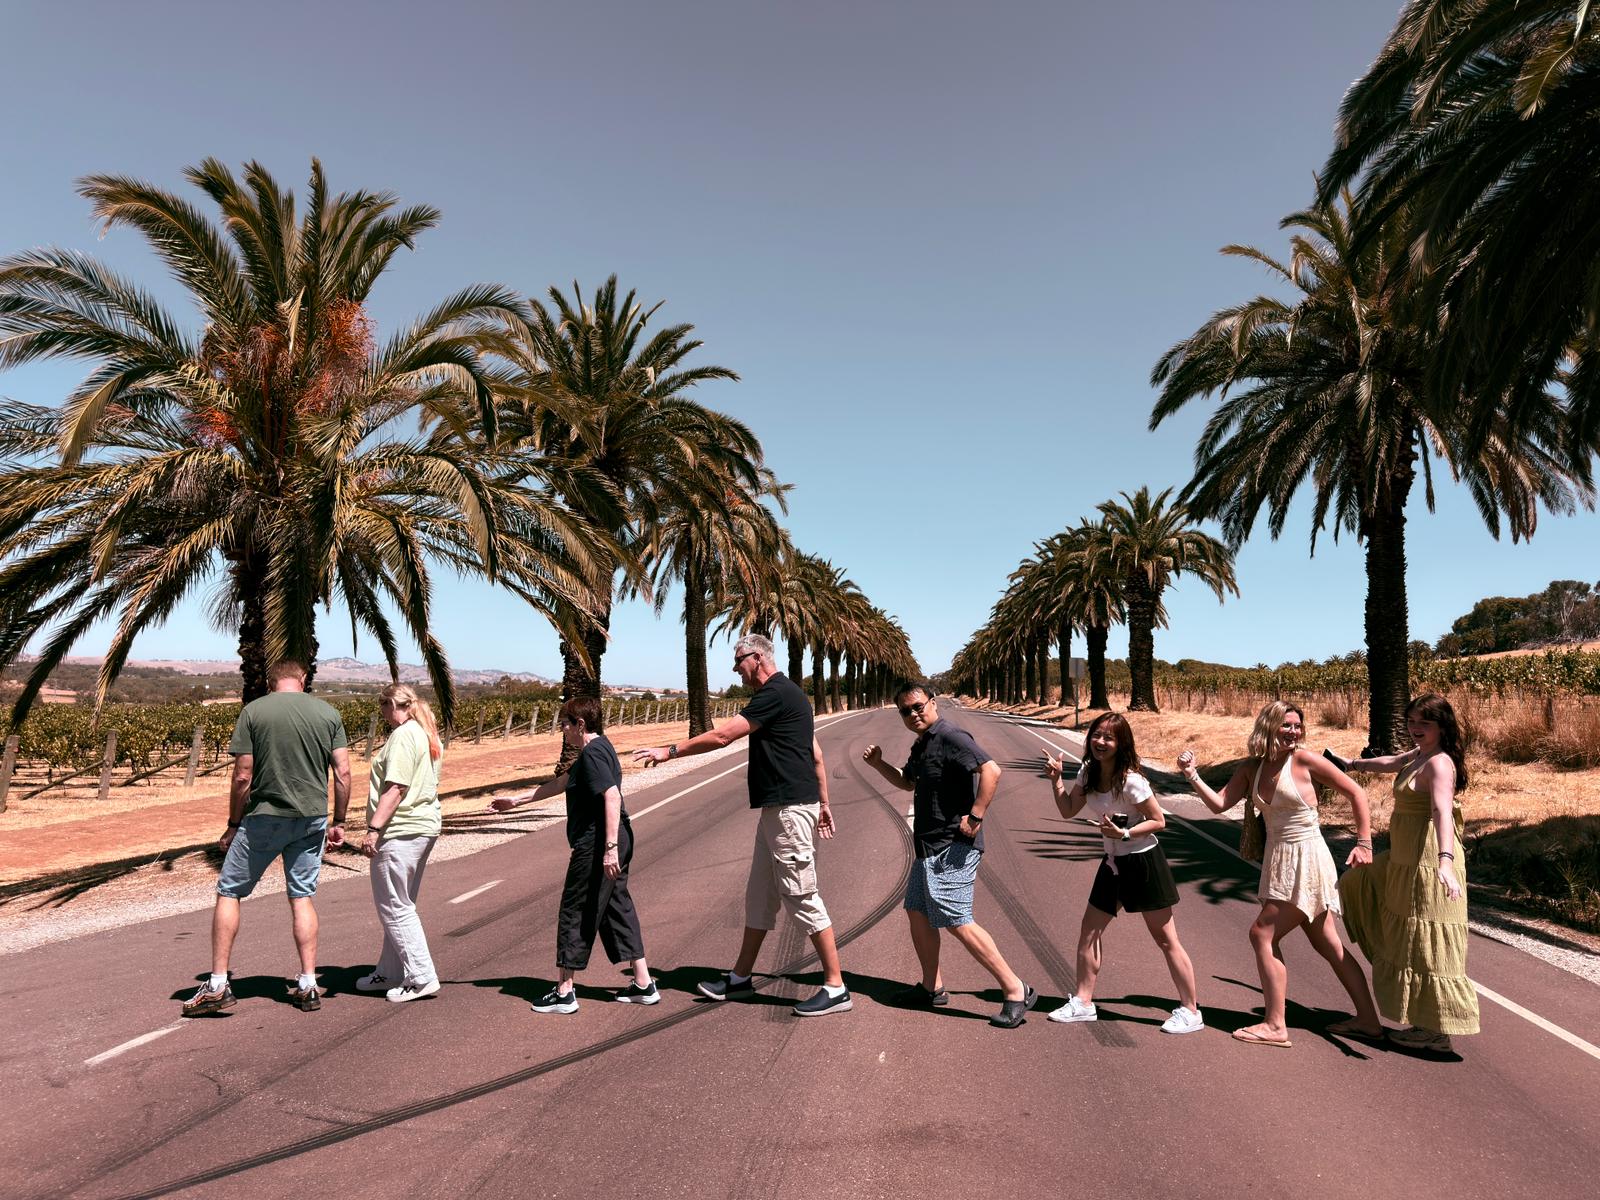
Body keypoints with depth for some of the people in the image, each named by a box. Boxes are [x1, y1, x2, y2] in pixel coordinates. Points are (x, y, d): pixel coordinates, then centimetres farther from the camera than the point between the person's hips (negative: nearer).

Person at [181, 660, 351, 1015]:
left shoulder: (253, 711, -4)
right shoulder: (329, 713, 2)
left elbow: (243, 777, -7)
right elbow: (343, 772, 0)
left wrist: (233, 824, 5)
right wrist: (338, 822, 9)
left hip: (264, 817, -3)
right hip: (312, 818, 3)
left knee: (228, 892, 13)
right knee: (302, 897, 12)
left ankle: (218, 986, 13)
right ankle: (308, 986, 13)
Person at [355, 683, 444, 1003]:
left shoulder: (403, 735, -14)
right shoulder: (428, 736, 16)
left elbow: (395, 787, -21)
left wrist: (374, 828, -22)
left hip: (400, 832, -10)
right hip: (425, 825, 10)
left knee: (394, 907, -1)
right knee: (400, 905, 18)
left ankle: (422, 978, 2)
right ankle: (390, 973, 28)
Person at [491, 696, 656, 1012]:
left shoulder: (592, 752, -15)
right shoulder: (597, 749, 17)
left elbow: (612, 796, -26)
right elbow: (561, 783, 27)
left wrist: (610, 847, -29)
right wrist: (517, 800, 32)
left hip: (596, 845, -10)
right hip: (615, 843, 10)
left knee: (575, 914, 2)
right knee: (617, 909, 14)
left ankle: (564, 992, 13)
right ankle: (643, 984, 17)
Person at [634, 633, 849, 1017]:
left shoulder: (776, 694, -16)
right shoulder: (787, 693, 16)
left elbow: (722, 736, -18)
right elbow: (817, 755, 18)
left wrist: (670, 750, -10)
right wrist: (824, 804, 20)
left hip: (789, 809, -11)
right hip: (777, 810, 11)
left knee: (802, 898, -5)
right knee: (759, 896, 16)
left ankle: (835, 988, 3)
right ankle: (741, 977, 27)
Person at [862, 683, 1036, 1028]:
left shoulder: (950, 737, -16)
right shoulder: (921, 745, 14)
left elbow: (991, 770, -28)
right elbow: (908, 783, 31)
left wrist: (975, 817, -26)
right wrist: (879, 765, 15)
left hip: (953, 846, -10)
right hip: (929, 845, 10)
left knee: (957, 922, -11)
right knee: (917, 912, 15)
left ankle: (1015, 990, -3)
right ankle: (932, 988, 29)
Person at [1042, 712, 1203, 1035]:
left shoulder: (1131, 781, -22)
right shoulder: (1088, 774, 0)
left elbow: (1159, 821, -14)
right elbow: (1068, 811, 7)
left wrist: (1125, 833, -26)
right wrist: (1056, 779, -4)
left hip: (1143, 862, -7)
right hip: (1113, 863, 8)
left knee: (1166, 940, 3)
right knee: (1088, 933, 9)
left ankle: (1191, 1011, 17)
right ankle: (1083, 1002, 20)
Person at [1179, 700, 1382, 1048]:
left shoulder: (1305, 760, -12)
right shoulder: (1252, 768, 4)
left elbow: (1356, 794, -4)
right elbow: (1220, 803, -1)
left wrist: (1364, 844, -5)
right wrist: (1191, 775, -13)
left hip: (1305, 861, -7)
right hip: (1279, 861, 7)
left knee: (1262, 934, -7)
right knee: (1328, 945, 15)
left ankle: (1275, 1026, 1)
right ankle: (1367, 1020, 27)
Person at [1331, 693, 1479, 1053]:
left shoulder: (1439, 763, -20)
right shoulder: (1419, 755, 10)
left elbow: (1443, 811, -35)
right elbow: (1391, 763, 32)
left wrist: (1446, 861, -48)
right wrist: (1353, 764, 48)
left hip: (1428, 864, -10)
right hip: (1404, 860, 10)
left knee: (1425, 944, -2)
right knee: (1359, 885, 26)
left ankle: (1435, 1031, 10)